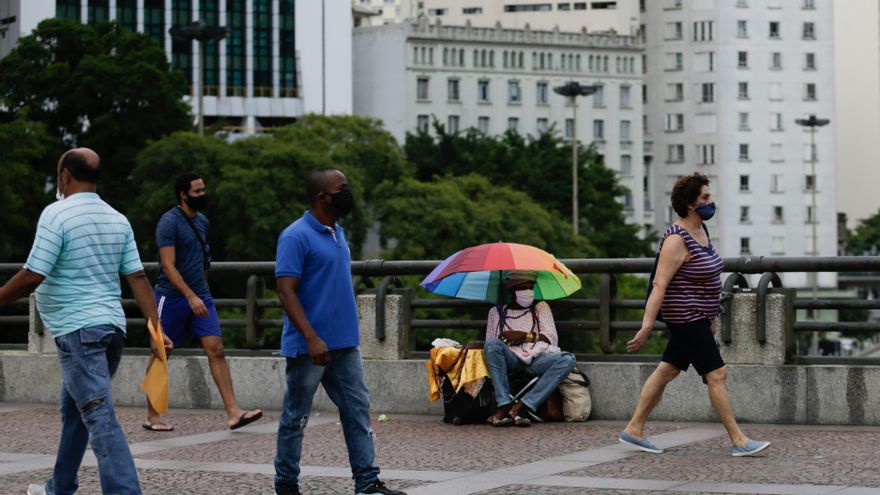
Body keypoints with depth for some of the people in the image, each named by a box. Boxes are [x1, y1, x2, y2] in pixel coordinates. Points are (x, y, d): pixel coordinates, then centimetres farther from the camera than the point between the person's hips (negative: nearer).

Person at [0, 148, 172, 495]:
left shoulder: (58, 214, -11)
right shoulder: (118, 220, 10)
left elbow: (32, 276, -16)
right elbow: (137, 277, 5)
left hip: (78, 331, -8)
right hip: (112, 325, 8)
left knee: (100, 418, -13)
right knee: (73, 409, 22)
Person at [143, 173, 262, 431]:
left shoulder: (202, 221, 11)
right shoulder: (169, 223, -13)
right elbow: (168, 266, -20)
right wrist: (191, 296, -28)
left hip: (200, 296, 6)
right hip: (172, 296, -6)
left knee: (216, 350, -5)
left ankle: (233, 413, -11)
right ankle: (152, 416, 15)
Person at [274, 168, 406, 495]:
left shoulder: (338, 233, 12)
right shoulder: (296, 237, -15)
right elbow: (286, 291, -20)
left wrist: (348, 333, 17)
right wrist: (311, 338, -27)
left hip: (345, 344, 8)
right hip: (309, 347, -8)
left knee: (358, 410, 5)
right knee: (296, 417, 3)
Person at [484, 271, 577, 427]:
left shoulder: (541, 307, 22)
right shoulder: (496, 312, 21)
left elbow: (551, 338, 9)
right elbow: (490, 344, 12)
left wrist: (525, 336, -3)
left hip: (537, 359, 1)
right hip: (511, 360, -1)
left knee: (568, 360, -30)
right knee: (492, 344, -33)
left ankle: (521, 406, -37)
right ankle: (504, 405, -36)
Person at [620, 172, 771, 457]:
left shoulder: (701, 231, 10)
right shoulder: (676, 240, -20)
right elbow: (659, 285, -24)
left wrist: (710, 316, 25)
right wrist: (646, 328, -28)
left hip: (696, 317, 10)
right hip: (685, 316, -10)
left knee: (667, 372, 12)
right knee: (717, 374, -8)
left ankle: (634, 430, 18)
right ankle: (738, 441, -4)